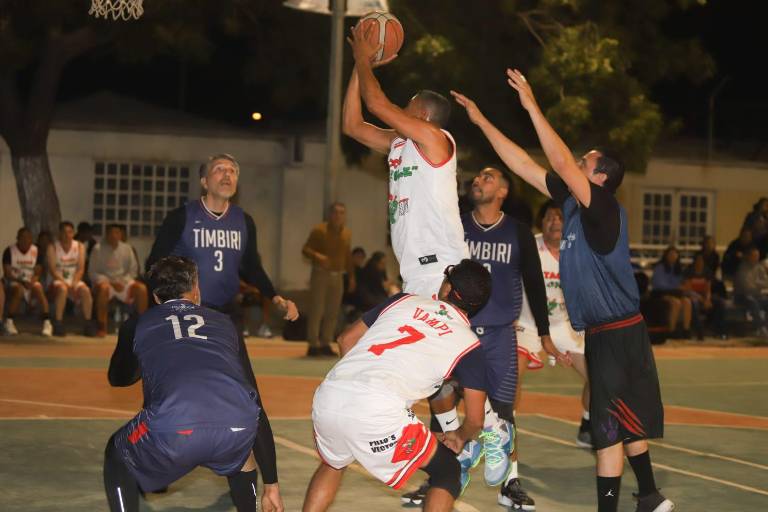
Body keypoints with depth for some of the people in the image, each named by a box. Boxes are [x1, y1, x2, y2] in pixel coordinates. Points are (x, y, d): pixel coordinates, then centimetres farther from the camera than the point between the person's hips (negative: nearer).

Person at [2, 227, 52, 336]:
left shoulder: (36, 251, 3)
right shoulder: (9, 251, -6)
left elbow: (38, 273, 1)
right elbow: (7, 274, -10)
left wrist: (32, 281, -21)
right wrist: (21, 281, -25)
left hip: (30, 282, 2)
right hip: (13, 282, -2)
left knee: (38, 288, -31)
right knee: (18, 289, -37)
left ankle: (47, 323, -36)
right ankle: (9, 322, -27)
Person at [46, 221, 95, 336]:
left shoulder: (80, 247, 5)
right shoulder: (53, 247, -2)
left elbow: (80, 269, -2)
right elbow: (52, 270, -10)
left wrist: (74, 283, -18)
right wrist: (65, 283, -22)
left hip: (74, 281, 3)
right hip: (58, 280, -2)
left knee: (85, 290, -29)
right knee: (63, 289, -36)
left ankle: (88, 324, -21)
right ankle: (58, 324, -33)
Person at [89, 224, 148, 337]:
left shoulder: (126, 248, 9)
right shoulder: (98, 249, -2)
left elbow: (133, 270, 11)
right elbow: (92, 273, -5)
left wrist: (123, 281, -9)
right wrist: (111, 282, -16)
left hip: (123, 282, 4)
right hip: (105, 281, -3)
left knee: (142, 288, -24)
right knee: (104, 287, -39)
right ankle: (101, 327, -33)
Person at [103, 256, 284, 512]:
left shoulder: (139, 324, 28)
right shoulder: (223, 322, 32)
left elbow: (118, 377, 49)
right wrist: (271, 483, 41)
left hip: (174, 427, -2)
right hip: (238, 425, 2)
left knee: (117, 459, 31)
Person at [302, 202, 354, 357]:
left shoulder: (347, 233, 10)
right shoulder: (319, 230, -6)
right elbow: (305, 249, -8)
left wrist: (351, 276, 14)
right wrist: (317, 256, -28)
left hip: (337, 276, 5)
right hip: (321, 274, -5)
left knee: (333, 312, 5)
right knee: (316, 310, -7)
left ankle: (325, 344, 11)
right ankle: (313, 345, -4)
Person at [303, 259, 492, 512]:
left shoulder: (403, 300, 22)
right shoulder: (468, 344, 13)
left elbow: (346, 341, 28)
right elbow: (475, 420, 17)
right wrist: (460, 437, 39)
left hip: (328, 396, 5)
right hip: (378, 412, -4)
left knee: (333, 463, 36)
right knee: (448, 473, 17)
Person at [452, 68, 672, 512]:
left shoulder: (605, 208, -16)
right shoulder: (573, 202, 7)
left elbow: (562, 163, -27)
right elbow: (525, 166, 9)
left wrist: (532, 107, -26)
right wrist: (481, 120, 7)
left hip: (618, 334, -9)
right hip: (603, 331, 9)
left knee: (610, 427, -6)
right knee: (624, 422, 18)